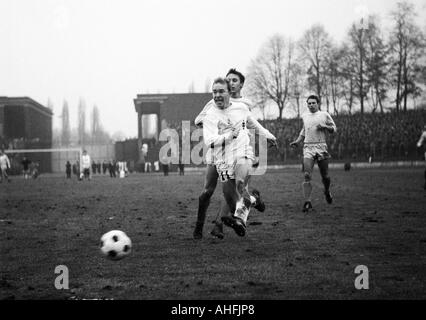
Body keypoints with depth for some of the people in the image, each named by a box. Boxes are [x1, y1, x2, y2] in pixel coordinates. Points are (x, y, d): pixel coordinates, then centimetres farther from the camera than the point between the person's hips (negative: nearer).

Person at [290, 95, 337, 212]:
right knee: (307, 175, -13)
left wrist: (324, 126, -9)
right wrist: (297, 141, 16)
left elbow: (334, 129, 9)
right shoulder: (304, 116, 15)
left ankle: (327, 192, 39)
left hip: (321, 147, -1)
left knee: (325, 175, 7)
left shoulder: (324, 115, 5)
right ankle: (307, 202, -14)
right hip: (308, 147, 1)